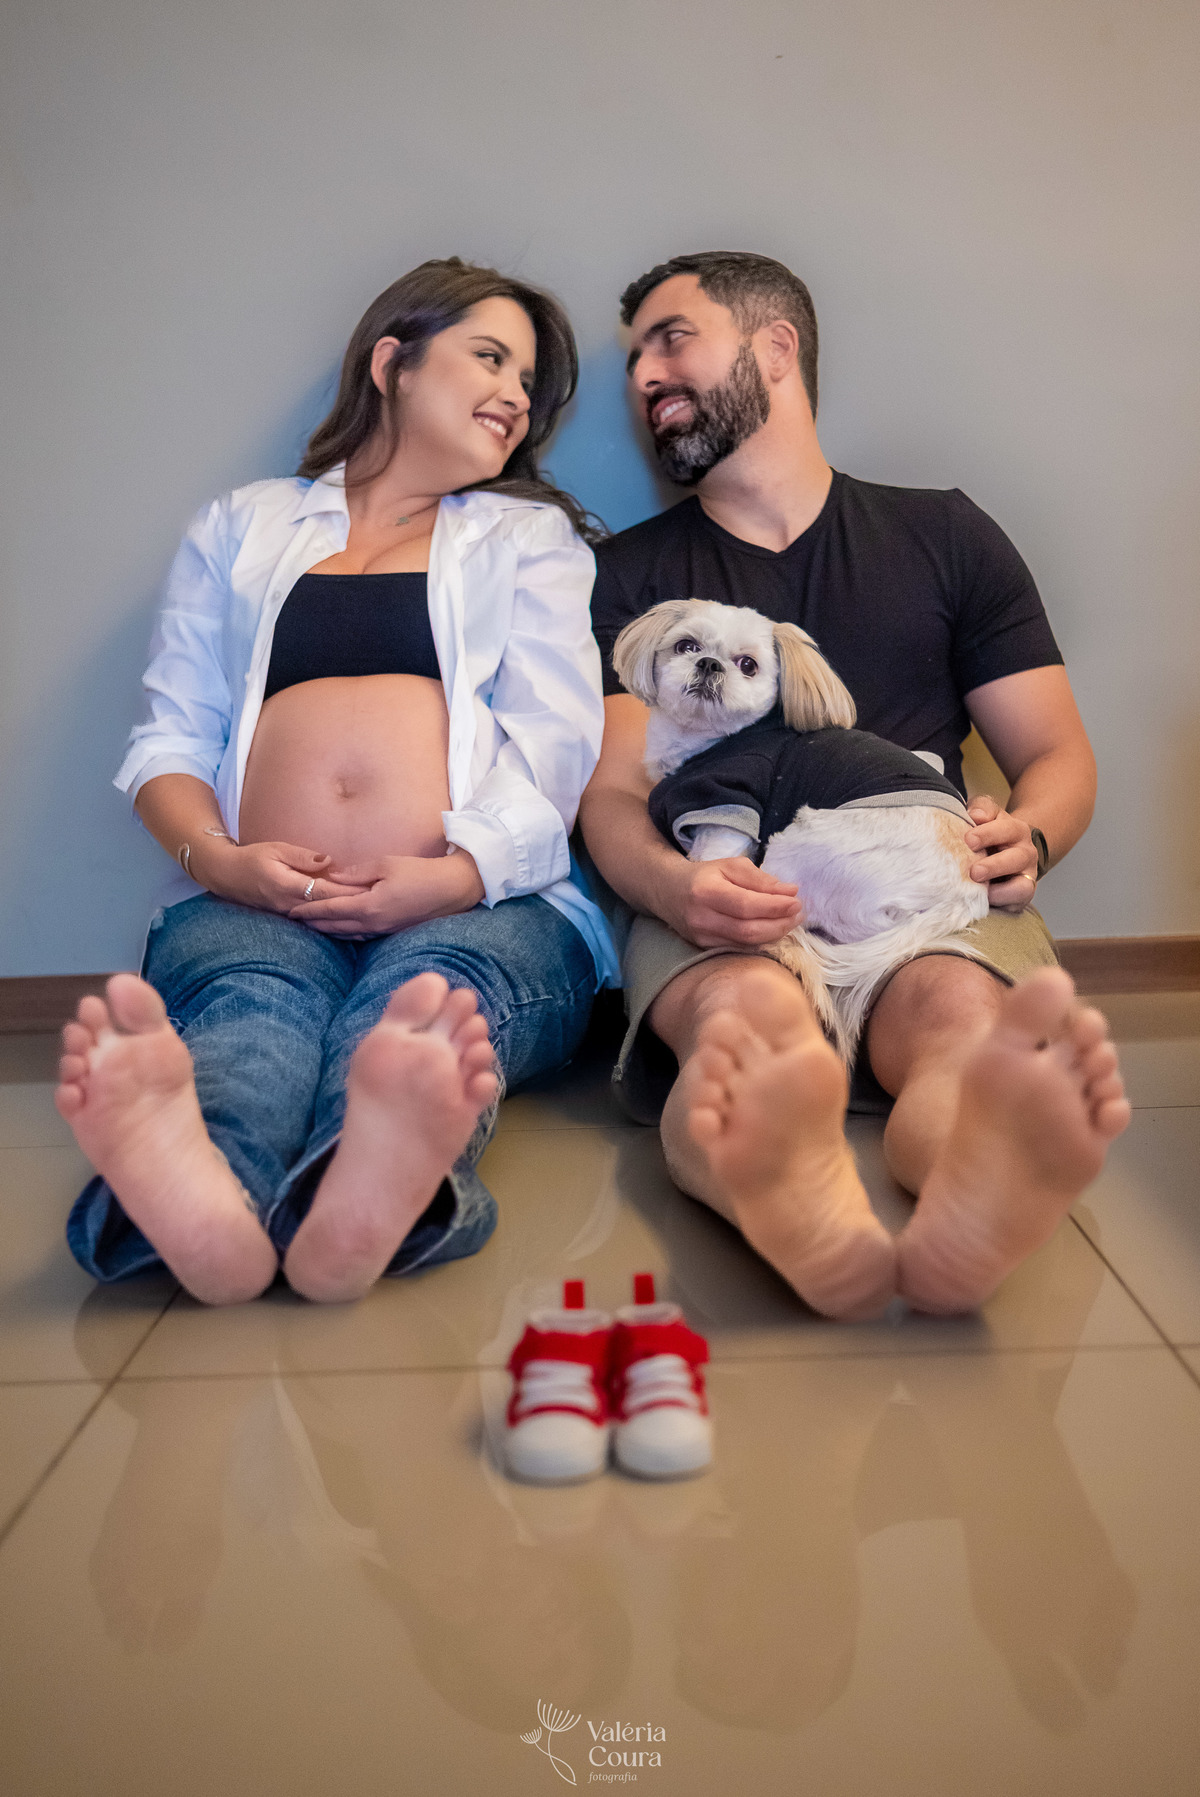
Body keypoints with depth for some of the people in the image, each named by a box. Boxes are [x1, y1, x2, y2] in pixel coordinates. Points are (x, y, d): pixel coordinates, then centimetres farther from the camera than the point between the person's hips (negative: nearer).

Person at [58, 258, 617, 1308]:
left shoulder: (530, 534, 24)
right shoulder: (242, 529, 27)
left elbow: (552, 748, 7)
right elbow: (172, 735, 16)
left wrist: (451, 875, -13)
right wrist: (216, 856, -7)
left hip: (480, 906, 0)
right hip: (256, 907, 1)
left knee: (433, 985, -36)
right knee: (254, 993, -34)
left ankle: (364, 1200, -65)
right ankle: (196, 1202, -63)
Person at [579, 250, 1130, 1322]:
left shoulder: (945, 539, 20)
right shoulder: (630, 574, 20)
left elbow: (1060, 759, 18)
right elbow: (612, 798, 8)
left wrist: (1025, 839, -8)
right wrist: (675, 887, -17)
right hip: (722, 922, 0)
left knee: (963, 1017, -35)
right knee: (749, 1017, -36)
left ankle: (962, 1215, -65)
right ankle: (811, 1223, -65)